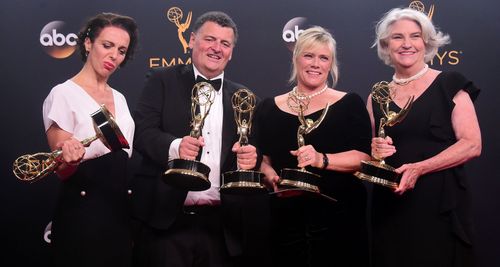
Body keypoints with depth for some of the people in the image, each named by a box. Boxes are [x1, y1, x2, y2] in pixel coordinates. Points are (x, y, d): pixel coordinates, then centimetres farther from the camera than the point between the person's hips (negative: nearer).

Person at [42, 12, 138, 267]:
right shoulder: (63, 94, -10)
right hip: (82, 216, -7)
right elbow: (62, 170, -13)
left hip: (120, 210, 7)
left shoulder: (119, 98, 11)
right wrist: (72, 159, -34)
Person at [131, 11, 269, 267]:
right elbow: (142, 131, -7)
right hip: (166, 219, -3)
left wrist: (252, 156, -13)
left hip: (222, 225, 3)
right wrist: (174, 146, -27)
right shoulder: (162, 80, 4)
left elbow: (251, 149, 11)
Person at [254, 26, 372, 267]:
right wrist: (271, 176, -11)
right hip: (286, 220, 2)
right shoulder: (269, 108, 9)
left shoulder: (350, 104, 3)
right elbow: (263, 158, 10)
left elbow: (363, 157, -6)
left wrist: (322, 160, -21)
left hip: (340, 219, -1)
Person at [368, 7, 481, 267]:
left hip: (441, 202, -3)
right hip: (391, 206, 3)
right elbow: (367, 154, 16)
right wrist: (375, 152, -7)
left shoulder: (450, 84, -1)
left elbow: (472, 145, -8)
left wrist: (419, 168, -18)